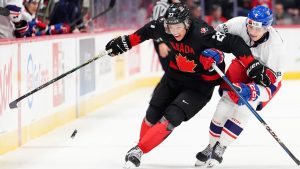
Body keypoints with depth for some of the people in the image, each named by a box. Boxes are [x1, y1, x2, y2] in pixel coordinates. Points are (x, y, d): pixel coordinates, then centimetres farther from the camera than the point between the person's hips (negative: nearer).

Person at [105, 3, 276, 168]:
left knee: (170, 119, -17)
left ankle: (138, 151, -9)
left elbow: (235, 44, -32)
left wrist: (254, 67, -32)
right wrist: (125, 42, 11)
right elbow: (147, 31, 6)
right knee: (152, 115, 11)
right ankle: (141, 144, 36)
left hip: (199, 85, -6)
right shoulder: (164, 27, -16)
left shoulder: (203, 34, -34)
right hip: (173, 78, 6)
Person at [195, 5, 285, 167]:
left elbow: (272, 85, -31)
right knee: (227, 101, -7)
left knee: (244, 107, -20)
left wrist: (251, 91, -47)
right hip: (243, 63, 3)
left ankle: (220, 149, -7)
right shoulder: (239, 24, -29)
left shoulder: (275, 46, -36)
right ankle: (212, 145, 12)